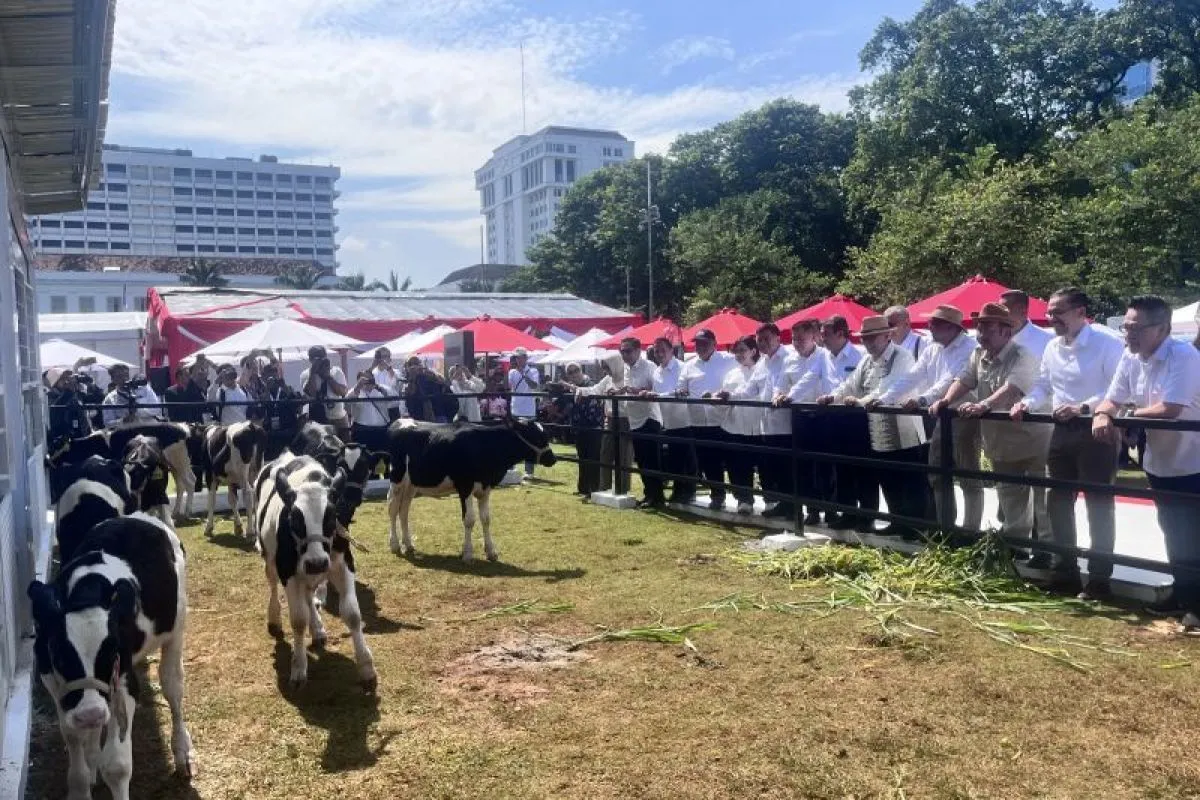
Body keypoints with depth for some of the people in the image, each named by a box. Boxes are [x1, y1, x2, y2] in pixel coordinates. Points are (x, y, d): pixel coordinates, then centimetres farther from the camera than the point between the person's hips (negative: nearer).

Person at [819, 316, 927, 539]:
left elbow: (890, 386, -25)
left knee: (912, 487, 0)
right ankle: (898, 523, 26)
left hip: (904, 436, -8)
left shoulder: (901, 357, -11)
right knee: (889, 486, 15)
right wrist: (833, 397, -5)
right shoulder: (867, 361, 14)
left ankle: (917, 527, 9)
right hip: (879, 437, 8)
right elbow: (851, 384, 13)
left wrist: (861, 400, -33)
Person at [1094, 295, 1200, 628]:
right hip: (1158, 463, 7)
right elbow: (1112, 400, 2)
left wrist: (1127, 414, -16)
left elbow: (1169, 409, -31)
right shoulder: (1130, 359, 1)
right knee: (1173, 534, 19)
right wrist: (1101, 415, -21)